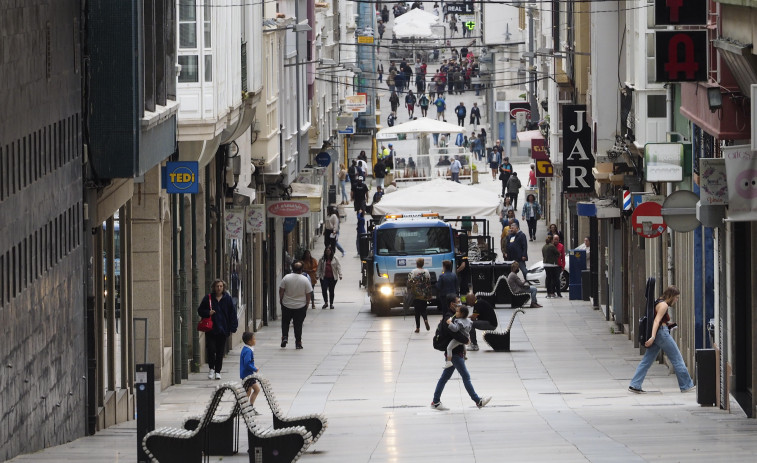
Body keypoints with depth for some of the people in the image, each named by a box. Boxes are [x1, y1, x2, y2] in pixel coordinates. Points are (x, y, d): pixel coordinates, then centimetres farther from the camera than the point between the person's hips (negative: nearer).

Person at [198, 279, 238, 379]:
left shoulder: (228, 299, 3)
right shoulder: (208, 298, 2)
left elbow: (232, 314, 5)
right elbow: (200, 311, 9)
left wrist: (232, 328, -1)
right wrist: (208, 313, -12)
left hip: (223, 330, 1)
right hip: (210, 329, -1)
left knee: (220, 352, 5)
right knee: (211, 349, -9)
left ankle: (217, 371, 15)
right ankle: (211, 368, 10)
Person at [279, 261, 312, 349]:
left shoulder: (286, 278, -10)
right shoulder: (305, 280, -10)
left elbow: (281, 291, -4)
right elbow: (308, 294, -5)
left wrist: (281, 300, 11)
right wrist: (307, 304, 8)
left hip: (287, 305, 0)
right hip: (300, 306, 0)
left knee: (285, 322, 18)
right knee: (298, 324, 7)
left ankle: (284, 336, 2)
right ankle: (298, 342, 8)